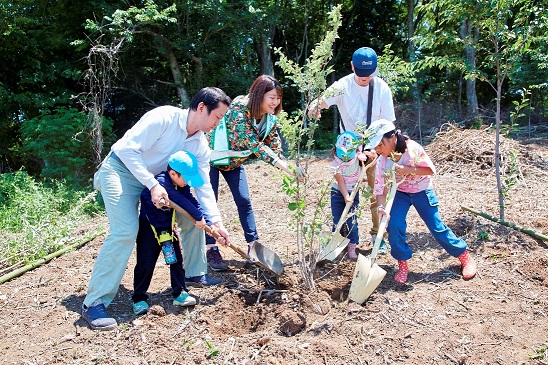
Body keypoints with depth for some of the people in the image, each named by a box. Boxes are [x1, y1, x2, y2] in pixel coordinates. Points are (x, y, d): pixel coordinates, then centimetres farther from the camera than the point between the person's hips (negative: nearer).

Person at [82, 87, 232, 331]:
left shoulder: (200, 145, -2)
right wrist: (152, 185, -31)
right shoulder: (164, 118, -24)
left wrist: (216, 221, -9)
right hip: (121, 170, -8)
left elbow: (203, 185, 0)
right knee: (126, 231, -24)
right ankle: (94, 303, -16)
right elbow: (127, 149, -26)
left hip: (155, 180, 8)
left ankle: (195, 272, 23)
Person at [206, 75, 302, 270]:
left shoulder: (269, 118, -9)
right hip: (212, 157, -6)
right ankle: (211, 250, 4)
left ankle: (254, 245, 9)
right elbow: (251, 143, -40)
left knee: (244, 201, 2)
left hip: (234, 161, 6)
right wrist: (280, 164, -47)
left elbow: (275, 146, -8)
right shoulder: (239, 109, -31)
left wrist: (290, 169, -24)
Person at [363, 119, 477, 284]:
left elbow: (430, 170, -19)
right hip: (400, 193, 2)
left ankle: (465, 256, 22)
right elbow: (380, 187, -20)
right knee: (394, 225, -16)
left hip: (422, 191, -2)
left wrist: (407, 170, -32)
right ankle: (403, 265, 4)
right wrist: (381, 207, -37)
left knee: (437, 227, 0)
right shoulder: (381, 161, -18)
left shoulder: (412, 148, -26)